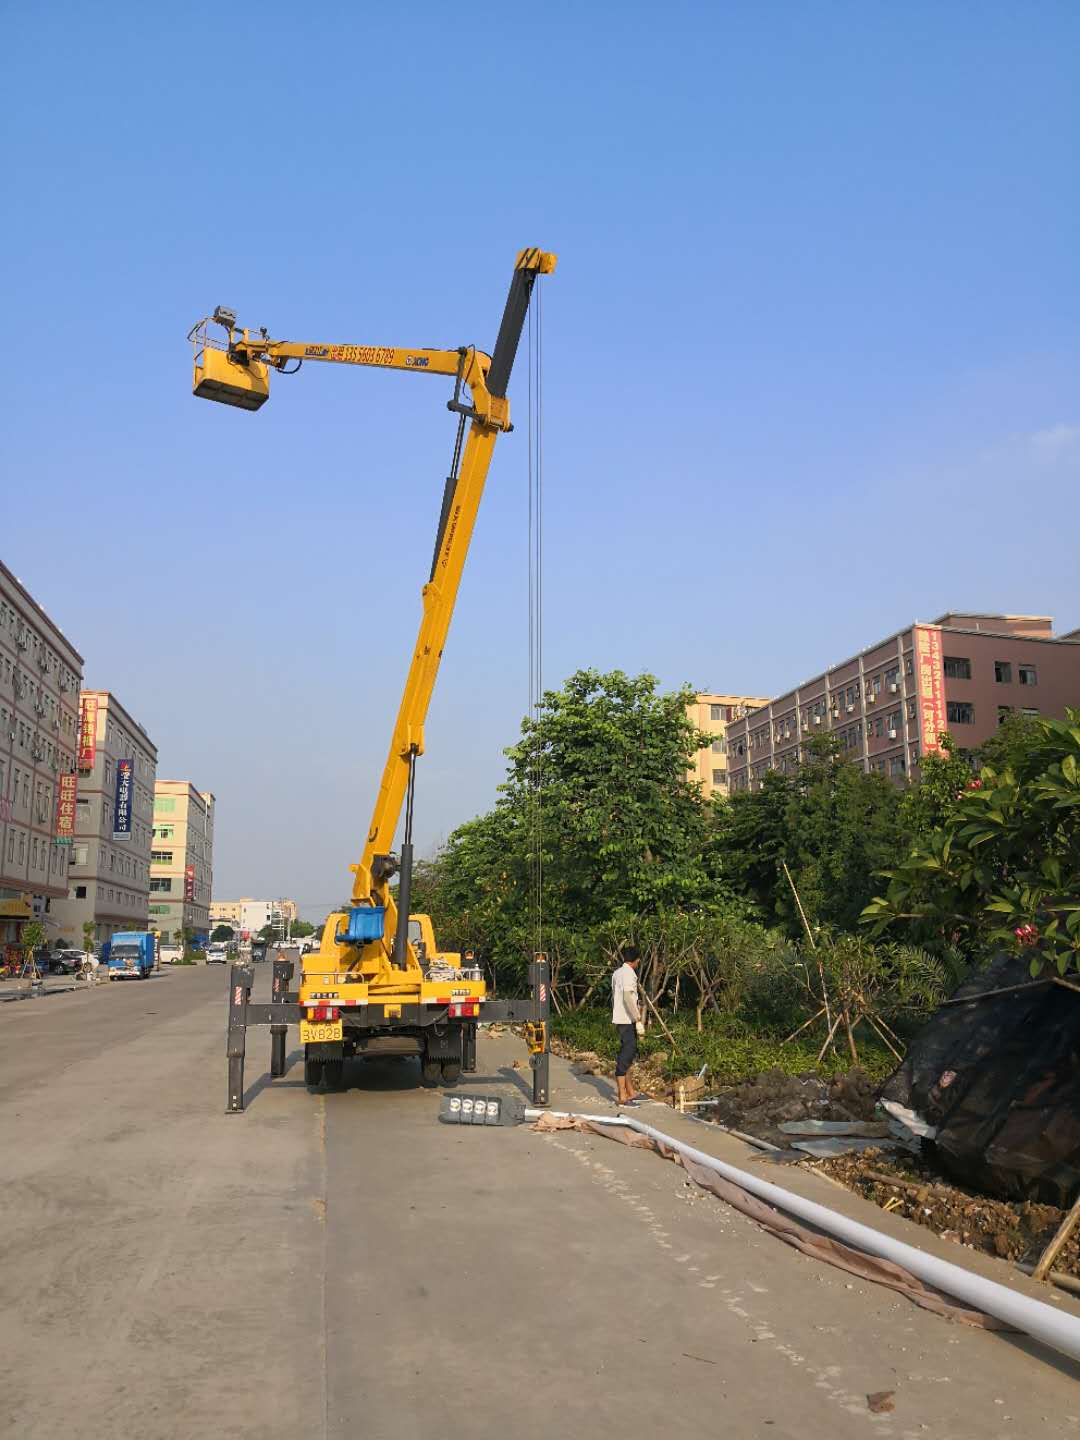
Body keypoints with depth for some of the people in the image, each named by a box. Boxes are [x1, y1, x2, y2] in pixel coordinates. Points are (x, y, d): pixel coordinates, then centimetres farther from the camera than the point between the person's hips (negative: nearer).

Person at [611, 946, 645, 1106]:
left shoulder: (617, 973, 15)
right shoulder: (629, 973, -13)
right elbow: (627, 997, -23)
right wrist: (638, 1019, -23)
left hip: (618, 1019, 9)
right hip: (628, 1020, -9)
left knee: (626, 1053, 15)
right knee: (626, 1056, -9)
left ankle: (630, 1092, 22)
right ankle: (622, 1096, -9)